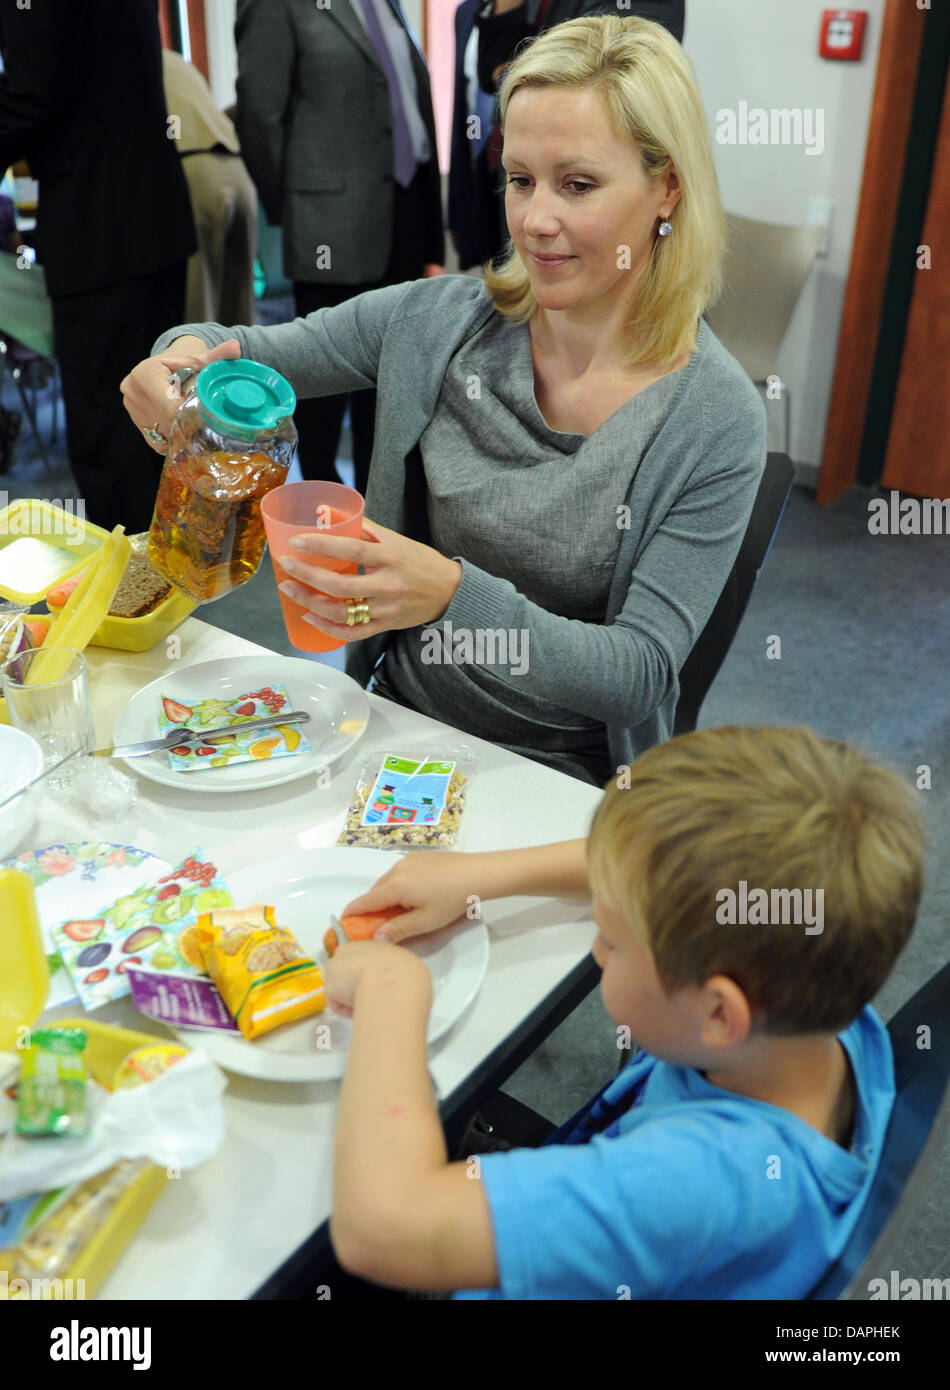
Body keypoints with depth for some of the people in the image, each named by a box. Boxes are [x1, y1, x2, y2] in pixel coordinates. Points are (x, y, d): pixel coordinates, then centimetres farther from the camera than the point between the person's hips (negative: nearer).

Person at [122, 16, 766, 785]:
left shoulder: (717, 419, -12)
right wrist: (189, 353, -15)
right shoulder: (442, 319, -3)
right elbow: (251, 352, 10)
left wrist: (455, 596, -31)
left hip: (559, 785, -3)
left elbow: (641, 676, -16)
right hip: (396, 724, 4)